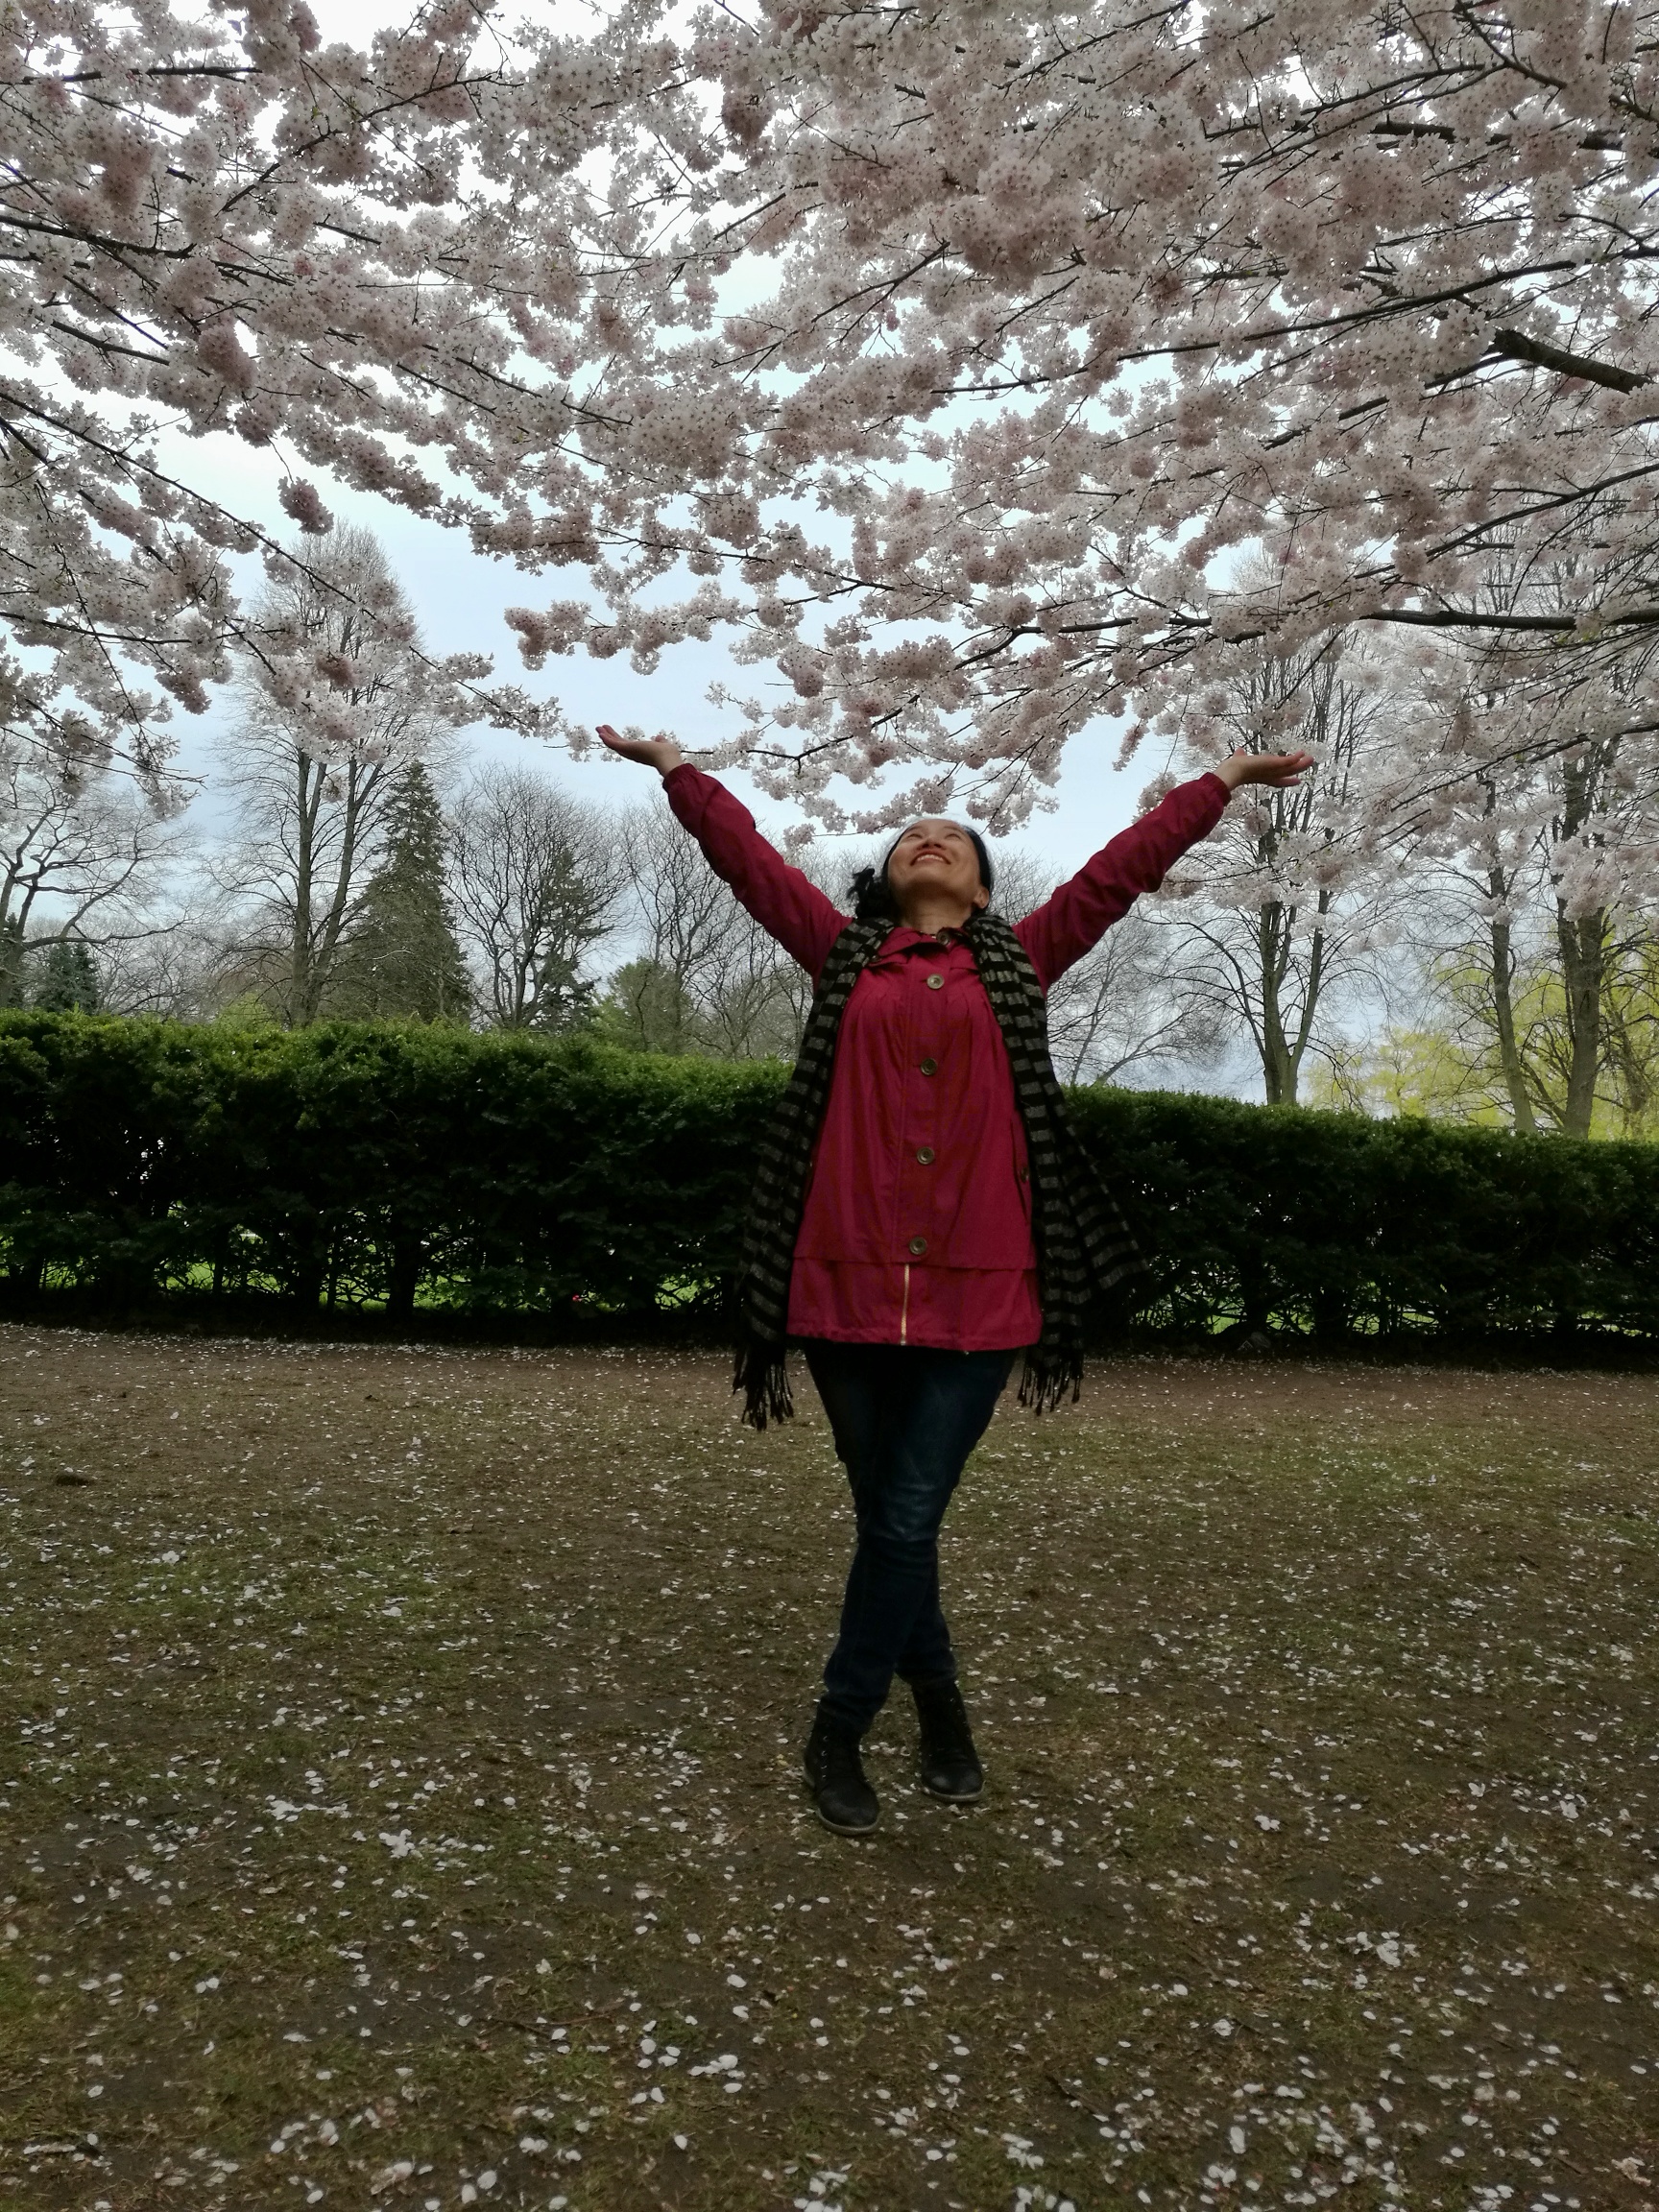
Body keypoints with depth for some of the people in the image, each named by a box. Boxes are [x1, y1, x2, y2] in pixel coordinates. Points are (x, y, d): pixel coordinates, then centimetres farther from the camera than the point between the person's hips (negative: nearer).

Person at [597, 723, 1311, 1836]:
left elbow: (1121, 868, 16)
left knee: (905, 1525, -1)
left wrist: (1223, 780, 20)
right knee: (888, 1521, 12)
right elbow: (748, 854, 17)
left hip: (979, 1292, -1)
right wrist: (677, 767, 19)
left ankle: (839, 1732, 19)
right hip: (848, 1283, 1)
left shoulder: (1018, 963, 14)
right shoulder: (845, 953, 14)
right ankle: (941, 1704, 34)